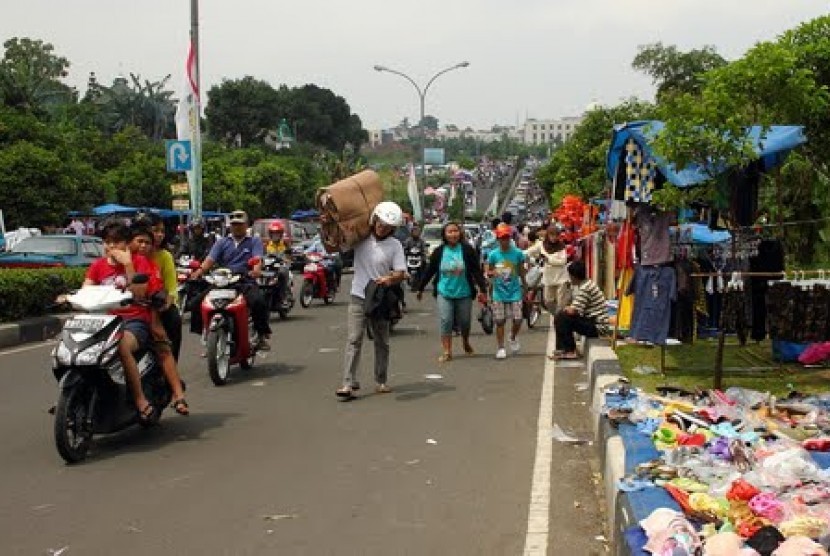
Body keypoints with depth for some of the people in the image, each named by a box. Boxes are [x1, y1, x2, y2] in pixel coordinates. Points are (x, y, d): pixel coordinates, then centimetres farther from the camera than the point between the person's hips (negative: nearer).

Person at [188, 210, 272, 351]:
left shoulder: (254, 242, 13)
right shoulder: (222, 243, 20)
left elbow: (257, 259, -7)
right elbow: (210, 259, 4)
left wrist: (256, 270, -31)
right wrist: (199, 271, -18)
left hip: (246, 282, -3)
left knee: (258, 302, -34)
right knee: (197, 302, -15)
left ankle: (262, 335, -16)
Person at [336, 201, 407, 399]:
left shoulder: (395, 245, 0)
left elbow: (401, 273, -5)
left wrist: (390, 279, -26)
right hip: (358, 297, -1)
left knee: (382, 342, 12)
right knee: (354, 340, -10)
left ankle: (381, 381, 25)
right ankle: (349, 383, -15)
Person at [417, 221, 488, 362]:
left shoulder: (467, 250, -7)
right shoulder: (439, 252, -2)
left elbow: (477, 271, -6)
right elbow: (429, 271, 7)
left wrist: (482, 289, -11)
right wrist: (420, 288, 11)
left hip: (464, 293, -1)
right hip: (444, 292, 1)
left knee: (465, 322, 10)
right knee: (445, 322, -5)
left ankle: (466, 343, 38)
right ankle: (447, 352, 1)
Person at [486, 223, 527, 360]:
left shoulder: (518, 253, -4)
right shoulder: (493, 254, -4)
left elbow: (521, 272, 6)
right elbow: (488, 272, 3)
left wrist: (525, 289, 10)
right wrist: (492, 273, -21)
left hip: (515, 292, 0)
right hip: (499, 293, 0)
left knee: (517, 320, -4)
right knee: (500, 321, 2)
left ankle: (513, 338, 27)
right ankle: (501, 348, 13)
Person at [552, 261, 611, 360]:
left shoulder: (584, 289, -21)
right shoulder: (587, 284, 11)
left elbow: (572, 311, -24)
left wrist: (565, 309, -5)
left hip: (598, 327, -10)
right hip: (594, 323, 10)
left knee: (562, 317, -16)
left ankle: (570, 351, -6)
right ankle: (561, 349, 9)